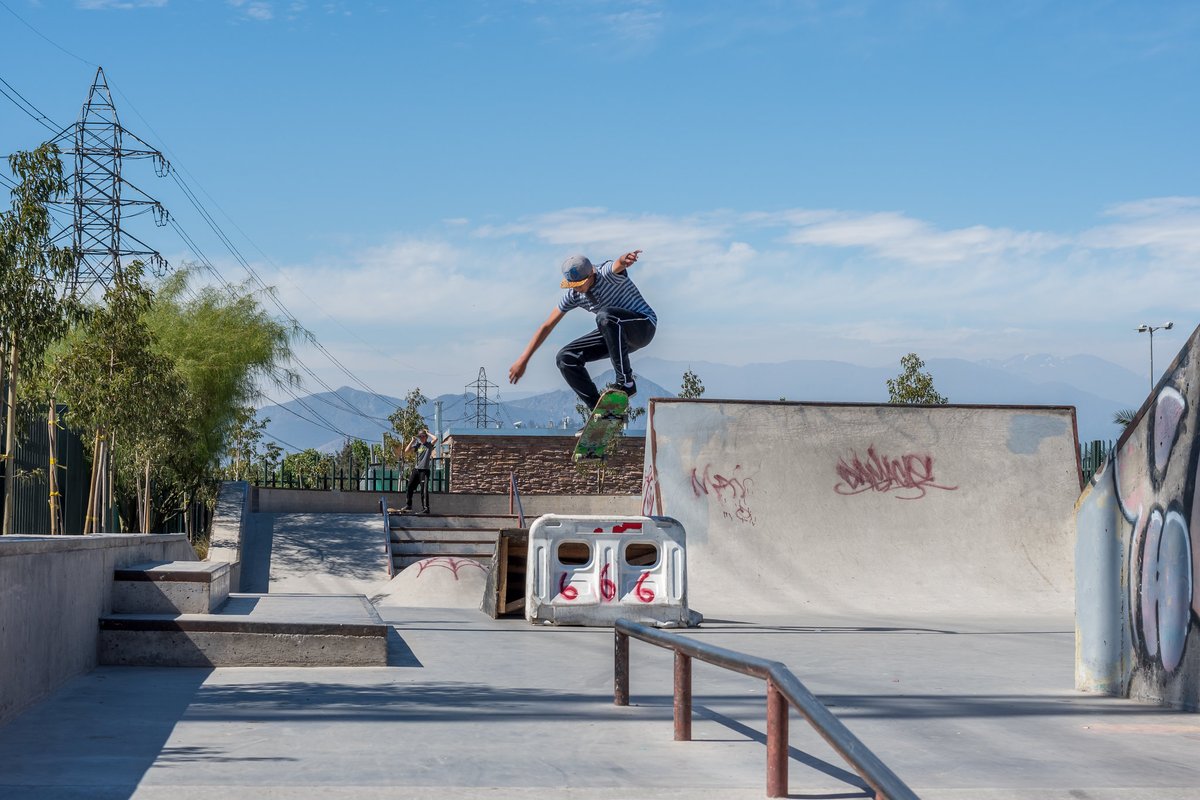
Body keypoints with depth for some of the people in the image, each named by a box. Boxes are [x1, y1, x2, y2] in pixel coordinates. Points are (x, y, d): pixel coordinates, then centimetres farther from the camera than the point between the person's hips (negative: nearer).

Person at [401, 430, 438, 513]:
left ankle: (425, 508, -8)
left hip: (424, 470, -5)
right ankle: (408, 505, 20)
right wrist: (412, 441, 4)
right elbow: (406, 450, 9)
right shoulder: (417, 445, 13)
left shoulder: (429, 445, 1)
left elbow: (435, 439, -18)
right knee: (410, 487, 8)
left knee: (424, 490, -8)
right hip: (416, 469, 6)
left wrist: (428, 433, -3)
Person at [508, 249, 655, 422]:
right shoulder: (573, 295, -4)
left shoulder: (608, 273, -21)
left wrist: (625, 259, -73)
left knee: (606, 316, -38)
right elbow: (547, 326, 1)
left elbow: (618, 265, -47)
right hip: (614, 334, 7)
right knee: (566, 358, -9)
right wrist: (522, 361, 0)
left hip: (644, 325, -7)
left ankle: (626, 382, -28)